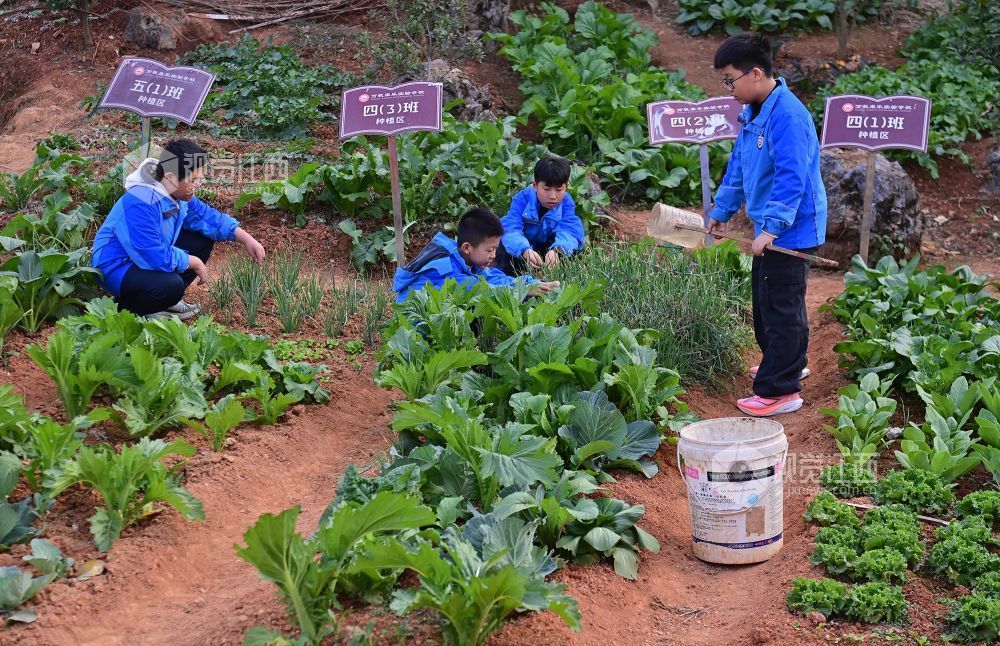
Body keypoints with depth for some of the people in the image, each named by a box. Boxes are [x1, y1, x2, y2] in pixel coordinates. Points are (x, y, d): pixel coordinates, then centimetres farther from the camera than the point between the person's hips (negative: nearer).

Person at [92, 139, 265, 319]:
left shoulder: (177, 192, -4)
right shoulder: (141, 203, -32)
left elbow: (207, 216, 9)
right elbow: (155, 256, -34)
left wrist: (246, 238, 0)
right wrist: (193, 262, -19)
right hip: (117, 269, -10)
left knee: (203, 240, 7)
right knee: (171, 284, -35)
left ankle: (167, 298, 12)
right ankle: (128, 307, -5)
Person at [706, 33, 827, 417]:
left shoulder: (787, 115, -24)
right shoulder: (752, 112, 9)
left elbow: (791, 179, -29)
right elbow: (739, 165, 20)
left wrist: (771, 227, -30)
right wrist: (721, 211, 23)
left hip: (791, 230, -10)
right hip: (769, 227, 10)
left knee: (782, 307, -5)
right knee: (765, 301, 22)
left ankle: (782, 390, 2)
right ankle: (787, 363, 40)